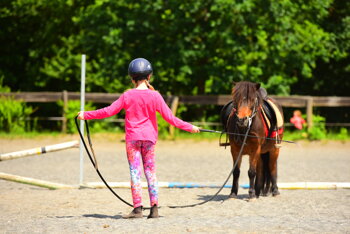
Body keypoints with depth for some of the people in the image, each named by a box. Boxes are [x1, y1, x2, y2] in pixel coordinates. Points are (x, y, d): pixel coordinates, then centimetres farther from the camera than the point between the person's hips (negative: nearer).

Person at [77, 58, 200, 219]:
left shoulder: (127, 96, -3)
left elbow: (109, 111, -1)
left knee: (135, 173, -1)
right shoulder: (154, 96, -3)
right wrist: (189, 127, 4)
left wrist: (86, 115, 10)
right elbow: (169, 117, -4)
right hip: (149, 138, 1)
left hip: (132, 137, -1)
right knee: (150, 172, 7)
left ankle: (137, 209, -7)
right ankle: (154, 208, 1)